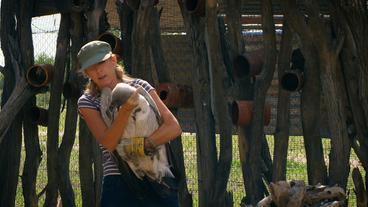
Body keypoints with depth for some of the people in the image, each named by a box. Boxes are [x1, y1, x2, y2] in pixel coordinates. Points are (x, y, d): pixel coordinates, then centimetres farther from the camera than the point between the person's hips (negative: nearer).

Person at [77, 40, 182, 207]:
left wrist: (142, 145, -17)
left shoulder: (139, 87, 5)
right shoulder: (87, 102, 3)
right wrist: (125, 110, -27)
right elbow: (108, 143, -13)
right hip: (119, 185, -1)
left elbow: (174, 127, -3)